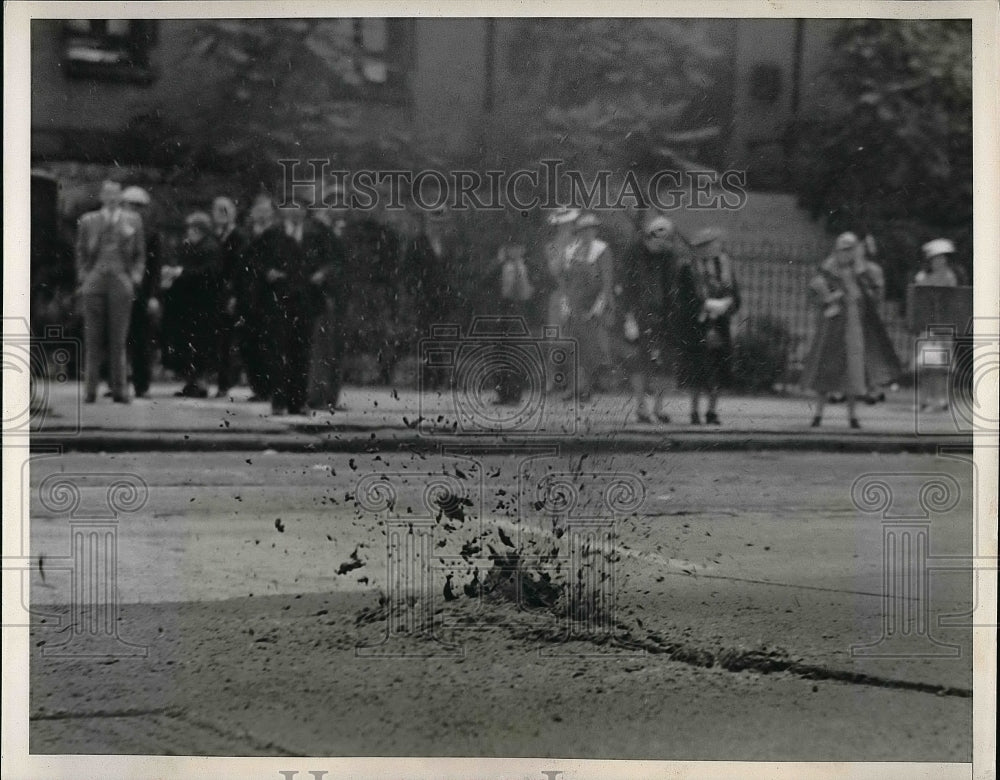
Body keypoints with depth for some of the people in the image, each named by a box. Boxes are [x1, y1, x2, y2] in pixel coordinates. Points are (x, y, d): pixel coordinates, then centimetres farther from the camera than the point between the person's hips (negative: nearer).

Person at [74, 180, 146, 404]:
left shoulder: (133, 221, 11)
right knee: (93, 337, -1)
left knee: (118, 340, -1)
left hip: (121, 283, 0)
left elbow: (140, 254, 13)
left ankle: (119, 389, 2)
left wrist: (136, 276, 0)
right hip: (94, 283, 0)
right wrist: (83, 277, 1)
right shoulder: (88, 221, 11)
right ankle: (90, 389, 2)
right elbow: (81, 253, 13)